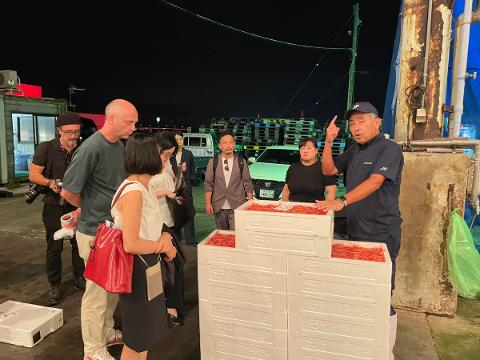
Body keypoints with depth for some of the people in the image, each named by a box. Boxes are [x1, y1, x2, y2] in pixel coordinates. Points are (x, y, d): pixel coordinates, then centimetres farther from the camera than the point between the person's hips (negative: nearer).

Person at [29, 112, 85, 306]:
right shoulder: (46, 148, -7)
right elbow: (33, 175, -5)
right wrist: (50, 182, -22)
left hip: (77, 204, 2)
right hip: (54, 204, -2)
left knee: (79, 242, 10)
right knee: (54, 246, 5)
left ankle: (79, 277, 29)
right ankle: (55, 285, 19)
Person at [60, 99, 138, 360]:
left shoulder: (119, 146, 5)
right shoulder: (91, 148, -22)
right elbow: (68, 191, -18)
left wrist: (86, 209, 9)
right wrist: (87, 209, 0)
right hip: (95, 232, -8)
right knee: (98, 291, 6)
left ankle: (107, 333, 40)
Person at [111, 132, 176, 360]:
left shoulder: (145, 188, 6)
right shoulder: (133, 192, -24)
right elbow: (131, 244, -27)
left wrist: (165, 237, -7)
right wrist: (165, 247, -14)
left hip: (148, 267, 9)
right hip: (137, 268, -9)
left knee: (145, 333, 23)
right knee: (136, 341, 10)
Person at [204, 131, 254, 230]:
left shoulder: (241, 162, 3)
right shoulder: (213, 162, 3)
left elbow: (248, 183, 4)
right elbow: (208, 184, 4)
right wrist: (208, 203, -2)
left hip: (237, 206, -1)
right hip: (219, 207, 2)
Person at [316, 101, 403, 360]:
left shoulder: (389, 149, -11)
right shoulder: (354, 150, 13)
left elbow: (374, 182, -26)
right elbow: (328, 170, 16)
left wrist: (342, 201, -37)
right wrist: (329, 141, 3)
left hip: (381, 234, -7)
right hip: (356, 231, 7)